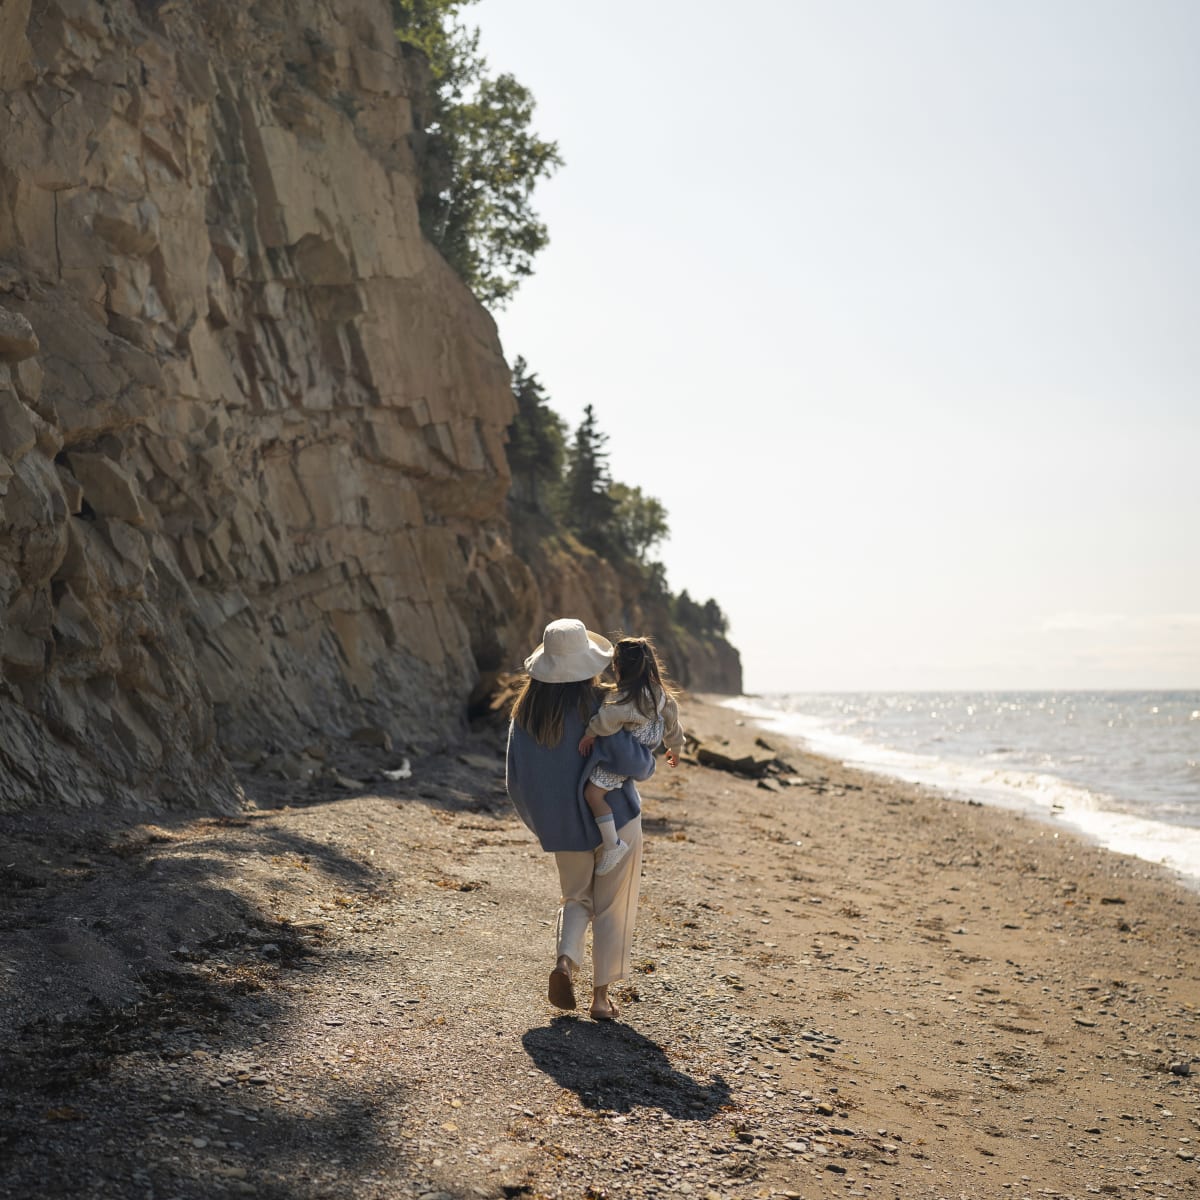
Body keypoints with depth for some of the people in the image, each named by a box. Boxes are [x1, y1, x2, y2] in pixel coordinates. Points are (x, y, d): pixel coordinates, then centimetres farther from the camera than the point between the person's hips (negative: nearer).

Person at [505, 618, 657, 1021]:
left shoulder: (526, 710, -5)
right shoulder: (597, 707, -18)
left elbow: (515, 779, 1)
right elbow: (633, 764, -20)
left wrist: (540, 820, 17)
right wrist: (648, 757, 3)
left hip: (563, 826, 4)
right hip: (615, 819, -4)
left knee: (576, 898, 23)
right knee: (613, 908, 10)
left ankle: (565, 961, -2)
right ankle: (602, 996, 13)